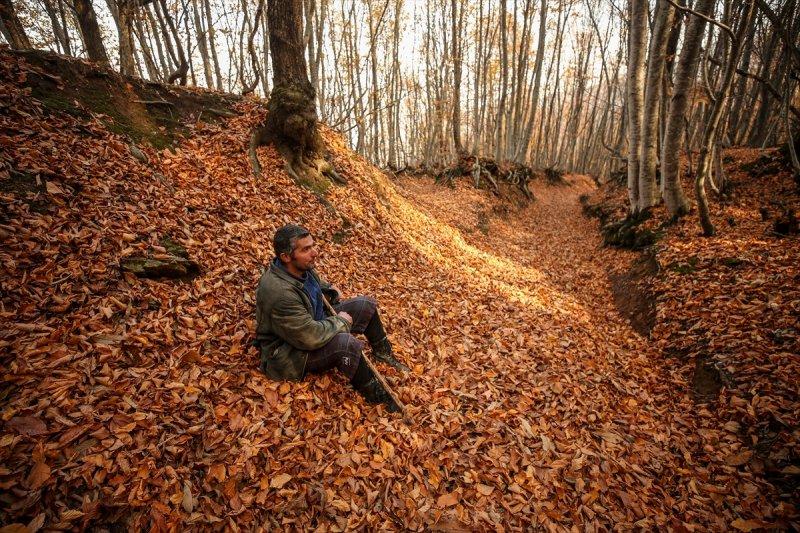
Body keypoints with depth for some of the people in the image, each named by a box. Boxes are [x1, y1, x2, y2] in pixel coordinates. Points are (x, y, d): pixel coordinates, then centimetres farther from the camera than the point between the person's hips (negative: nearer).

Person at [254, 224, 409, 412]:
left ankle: (383, 353, 25)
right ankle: (376, 395, -11)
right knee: (345, 343, -35)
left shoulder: (301, 266, -9)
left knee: (366, 304, 5)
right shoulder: (280, 293, -37)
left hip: (315, 320, 9)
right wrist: (340, 321, -19)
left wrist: (327, 288, 2)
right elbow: (311, 337, -34)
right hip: (288, 353, -9)